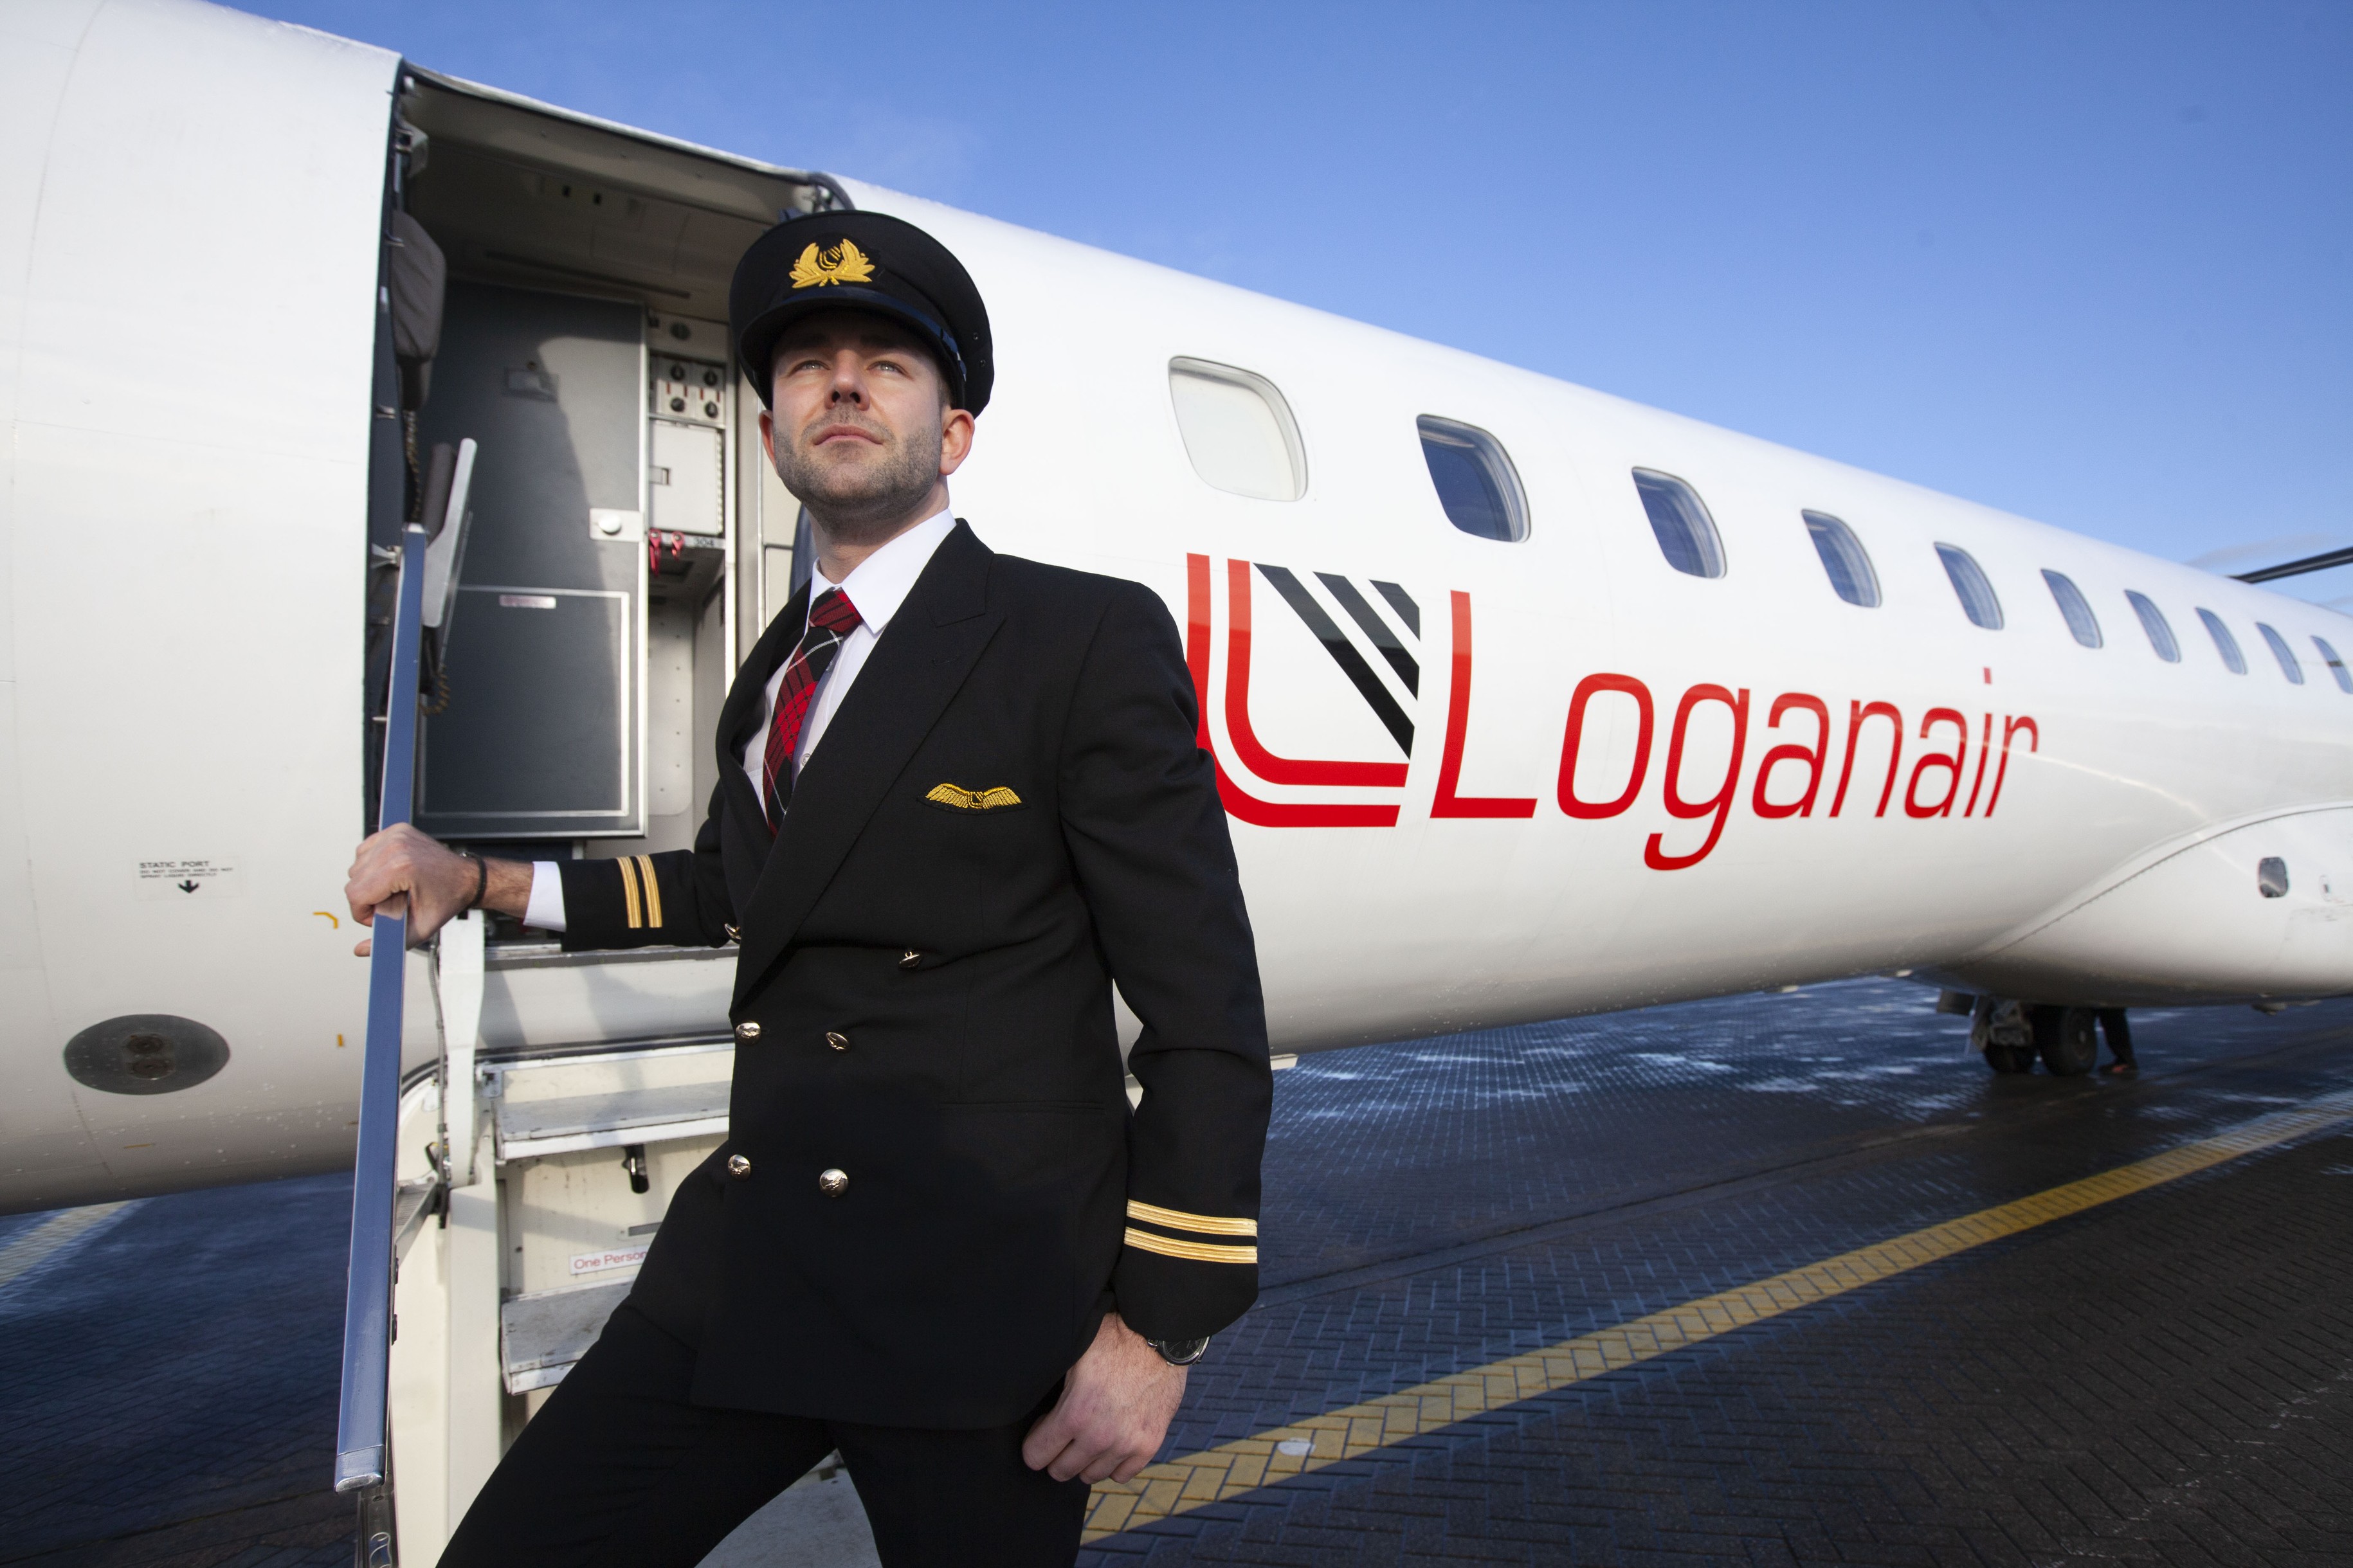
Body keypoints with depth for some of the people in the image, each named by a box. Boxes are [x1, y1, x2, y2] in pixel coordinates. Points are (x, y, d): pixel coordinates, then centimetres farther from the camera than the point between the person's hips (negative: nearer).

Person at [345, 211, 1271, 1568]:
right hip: (747, 1275, 6)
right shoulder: (778, 668, 12)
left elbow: (1207, 1013, -12)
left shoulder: (1091, 638, -11)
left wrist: (1159, 1331, -12)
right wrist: (478, 879, 18)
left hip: (980, 1306, -6)